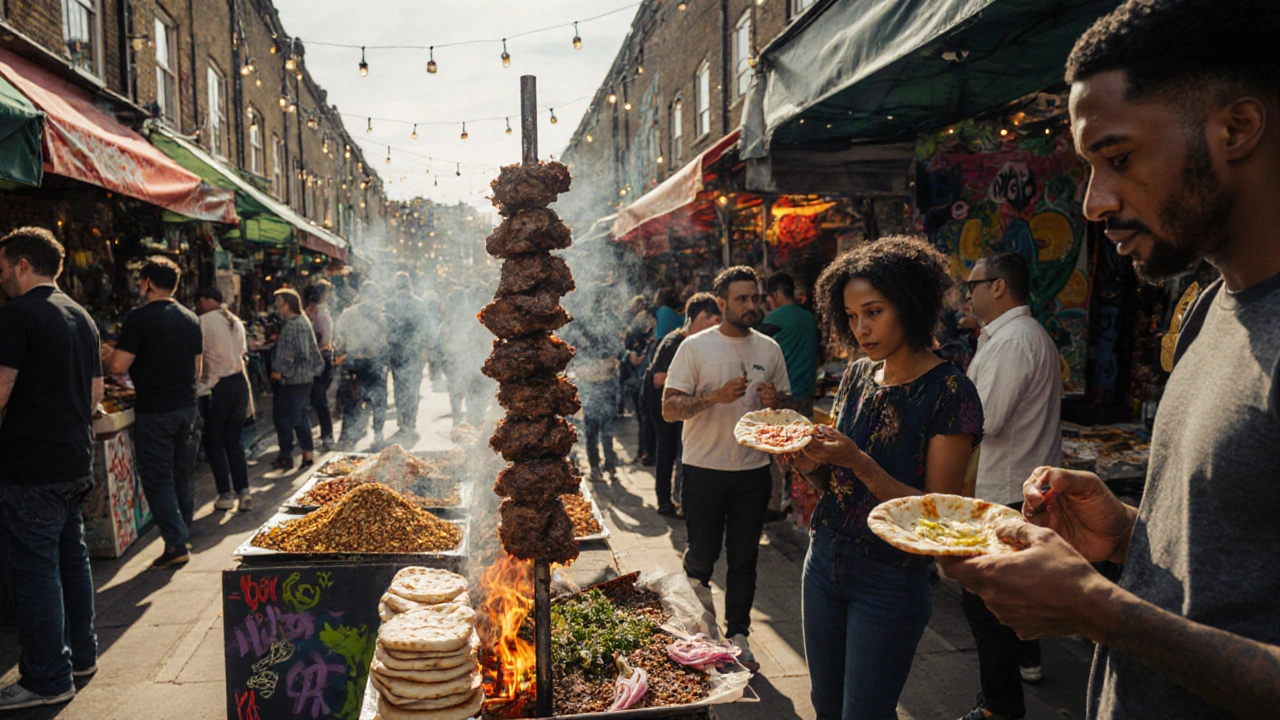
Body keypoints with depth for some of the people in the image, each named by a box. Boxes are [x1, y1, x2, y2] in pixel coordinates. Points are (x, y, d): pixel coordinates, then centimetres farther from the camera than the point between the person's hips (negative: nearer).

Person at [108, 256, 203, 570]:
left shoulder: (139, 317, -14)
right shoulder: (190, 318, 8)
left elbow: (118, 367, -15)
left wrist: (109, 358, 5)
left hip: (154, 412, -6)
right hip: (186, 407, 7)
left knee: (157, 479, 1)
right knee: (180, 473, 18)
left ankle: (176, 544, 1)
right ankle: (185, 529, 28)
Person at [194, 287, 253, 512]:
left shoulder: (203, 322, -9)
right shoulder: (235, 321, 10)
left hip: (217, 388, -6)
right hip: (240, 382, 6)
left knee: (214, 443, 7)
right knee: (233, 440, 12)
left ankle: (225, 495, 9)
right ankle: (244, 491, 5)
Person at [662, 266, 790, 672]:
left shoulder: (770, 349, 6)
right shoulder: (695, 347, -6)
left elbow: (785, 404, 15)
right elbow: (669, 409, -11)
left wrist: (774, 403, -8)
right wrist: (716, 397, -25)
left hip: (754, 470, 3)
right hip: (705, 468, -3)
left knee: (744, 559, 8)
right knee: (704, 551, 5)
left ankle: (738, 637, 21)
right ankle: (695, 580, 37)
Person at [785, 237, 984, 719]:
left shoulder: (950, 393, -16)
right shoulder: (857, 374, 3)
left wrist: (857, 462, -28)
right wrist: (812, 464, -12)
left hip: (891, 576, -6)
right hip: (826, 556, 6)